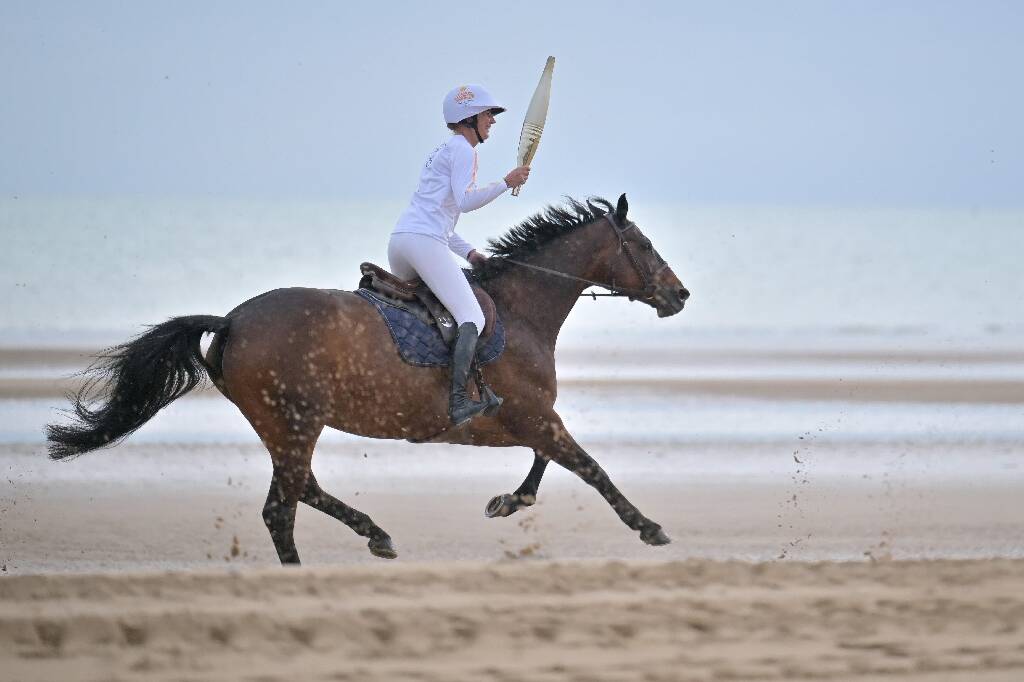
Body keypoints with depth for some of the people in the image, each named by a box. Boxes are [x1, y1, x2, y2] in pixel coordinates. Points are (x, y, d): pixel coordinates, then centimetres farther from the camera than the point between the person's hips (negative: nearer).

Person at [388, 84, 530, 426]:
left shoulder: (442, 151, 29)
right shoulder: (462, 148, -1)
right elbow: (465, 200, -15)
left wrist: (468, 252, 21)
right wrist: (506, 183, -10)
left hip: (399, 241, 10)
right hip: (424, 241, -10)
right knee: (472, 318, -14)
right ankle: (458, 401, -27)